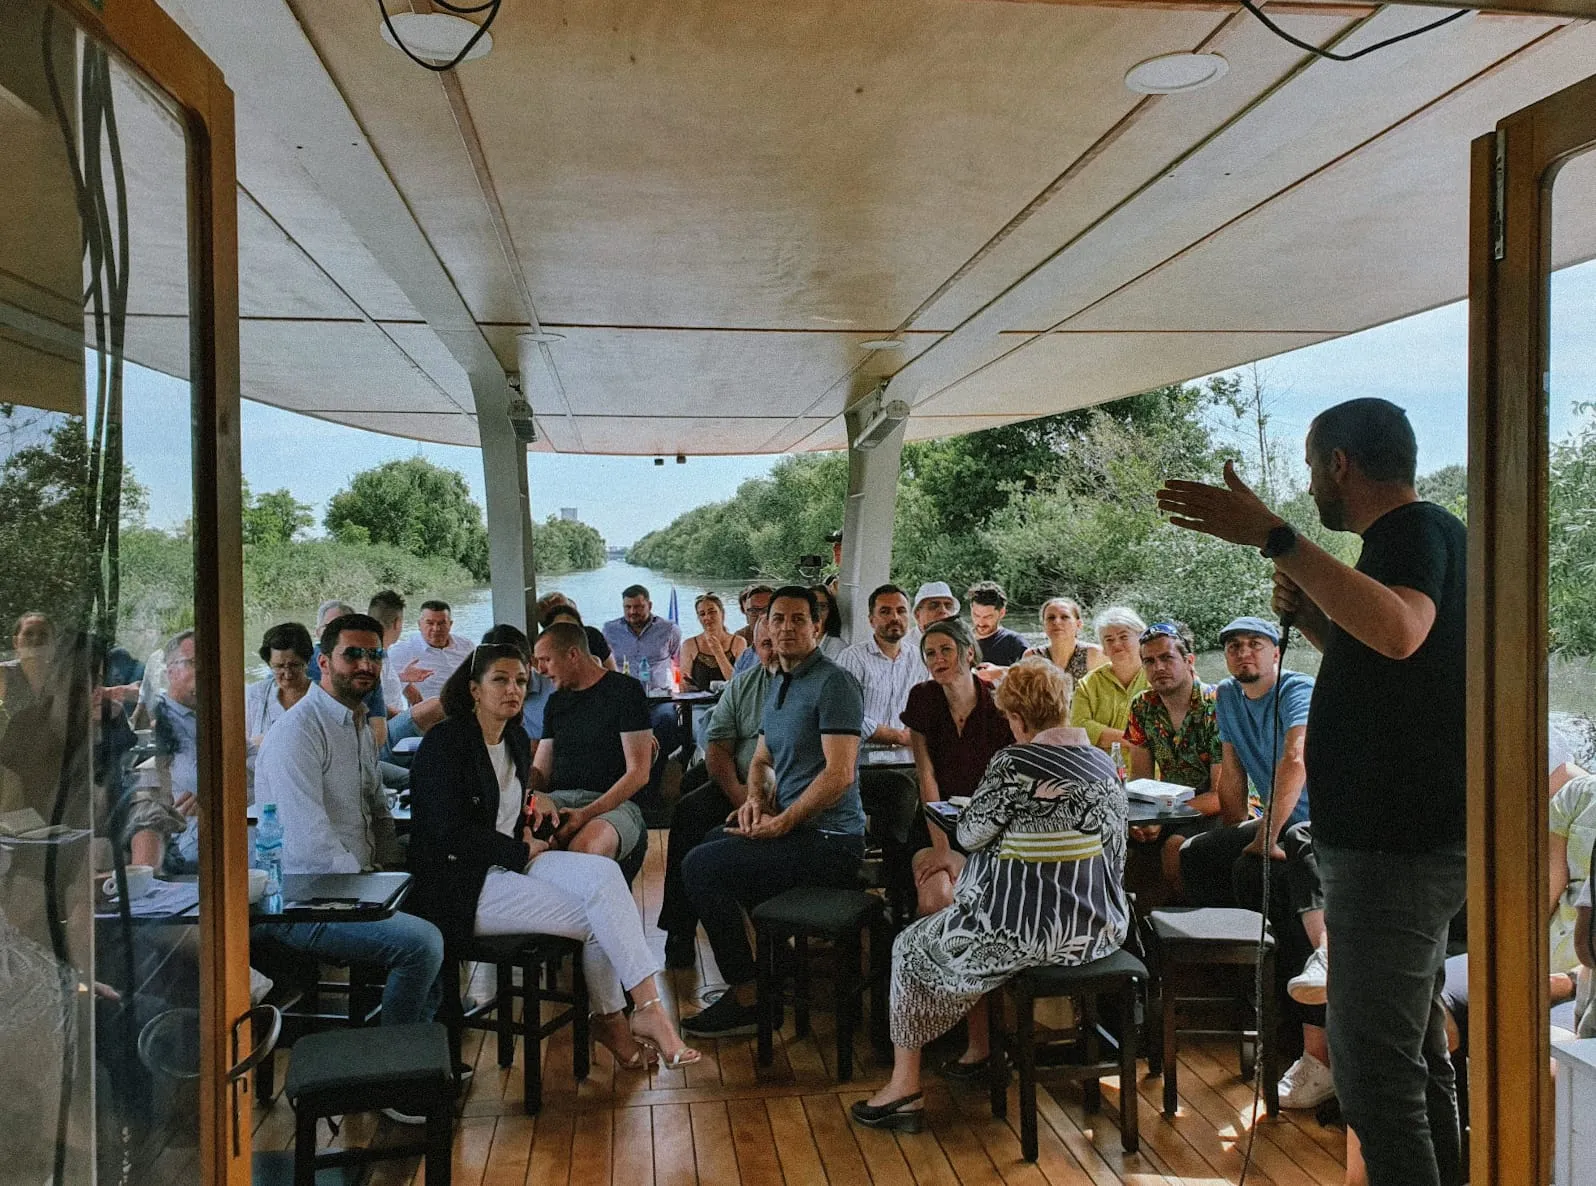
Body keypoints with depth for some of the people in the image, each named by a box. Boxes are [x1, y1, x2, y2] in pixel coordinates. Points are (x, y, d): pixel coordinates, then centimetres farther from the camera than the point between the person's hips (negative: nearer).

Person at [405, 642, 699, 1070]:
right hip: (464, 883, -7)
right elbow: (450, 834, -17)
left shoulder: (517, 739, 14)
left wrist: (532, 807, 6)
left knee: (603, 873, -22)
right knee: (596, 916, -22)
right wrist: (522, 851, -10)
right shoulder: (444, 742, -10)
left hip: (513, 862, 7)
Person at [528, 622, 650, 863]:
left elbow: (638, 773, -6)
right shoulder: (556, 701, 21)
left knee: (585, 846, -41)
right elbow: (540, 772, 19)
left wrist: (587, 814, -17)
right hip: (558, 798, 5)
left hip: (613, 803, -5)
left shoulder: (625, 690, 1)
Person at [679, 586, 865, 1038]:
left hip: (829, 841, -10)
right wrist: (756, 799, 1)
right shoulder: (778, 685, 16)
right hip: (792, 827, 10)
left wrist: (780, 823, -18)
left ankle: (747, 997, -6)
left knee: (701, 866, -16)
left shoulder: (833, 684, -14)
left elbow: (840, 774, -22)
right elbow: (762, 760, 23)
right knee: (702, 846, 20)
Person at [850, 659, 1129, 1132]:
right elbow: (1113, 851, 12)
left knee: (912, 947, 16)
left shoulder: (1014, 764, -18)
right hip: (1100, 929, 8)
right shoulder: (1106, 765, 4)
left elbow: (970, 835, -8)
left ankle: (904, 1088, 18)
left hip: (1028, 932, -8)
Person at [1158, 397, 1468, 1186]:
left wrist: (1273, 536, -39)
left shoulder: (1417, 530, -15)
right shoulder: (1414, 536, 17)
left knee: (1374, 1066, -6)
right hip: (1407, 843, 11)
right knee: (1416, 1054, 20)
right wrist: (1310, 619, 9)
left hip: (1395, 847, -11)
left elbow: (1399, 632, -38)